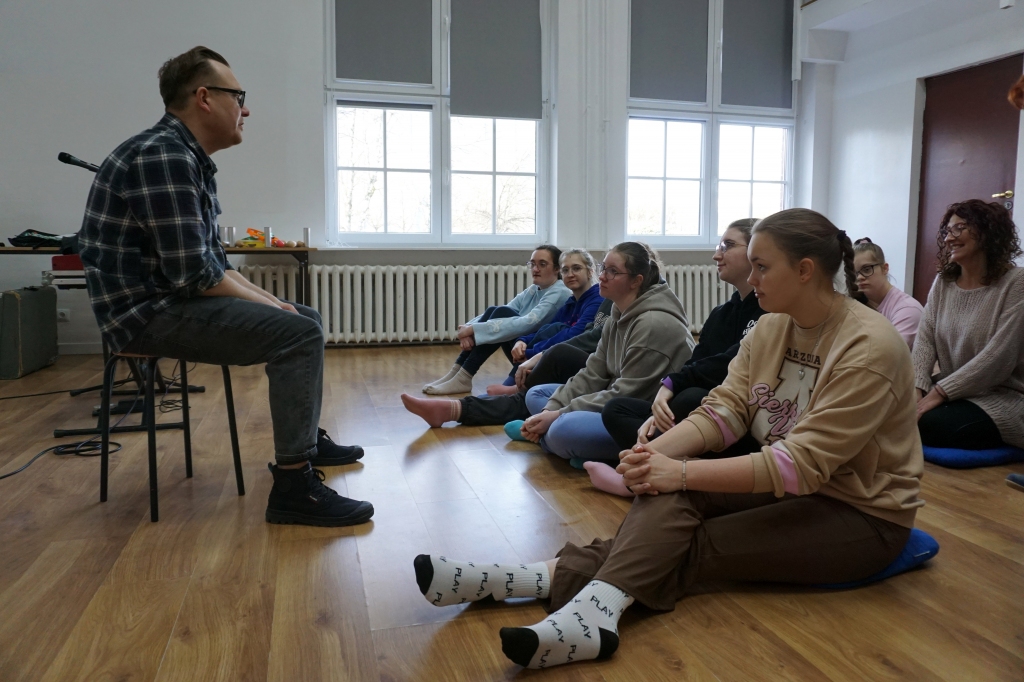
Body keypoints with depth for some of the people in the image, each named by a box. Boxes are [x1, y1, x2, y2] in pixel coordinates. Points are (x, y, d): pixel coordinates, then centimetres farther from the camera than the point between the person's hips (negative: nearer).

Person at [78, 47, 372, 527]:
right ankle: (293, 486, -19)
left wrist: (270, 303, 6)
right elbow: (192, 273, -24)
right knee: (299, 335, -23)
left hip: (174, 301, 10)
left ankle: (309, 439, 27)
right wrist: (266, 303, -11)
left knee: (306, 320, 15)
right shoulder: (163, 155, -18)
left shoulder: (187, 158, 15)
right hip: (151, 312, -10)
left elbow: (214, 262, 16)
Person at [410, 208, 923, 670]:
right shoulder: (771, 327, 0)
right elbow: (724, 408, -7)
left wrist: (681, 471, -32)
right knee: (671, 499, -23)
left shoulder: (869, 347, -22)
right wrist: (658, 451, -26)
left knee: (688, 546, -26)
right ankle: (597, 604, -36)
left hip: (862, 513, -5)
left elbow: (800, 464, -28)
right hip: (783, 484, 6)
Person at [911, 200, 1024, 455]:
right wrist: (916, 390, -17)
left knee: (929, 424, -30)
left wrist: (938, 393, -23)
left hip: (1002, 396, -5)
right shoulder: (942, 282, 8)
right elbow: (925, 340, -1)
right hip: (948, 390, 5)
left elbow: (998, 358, -19)